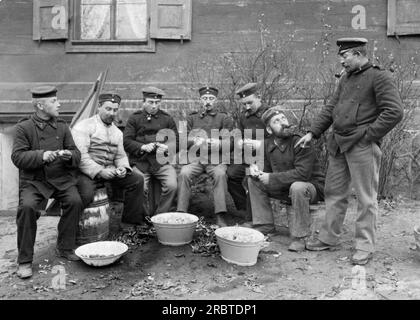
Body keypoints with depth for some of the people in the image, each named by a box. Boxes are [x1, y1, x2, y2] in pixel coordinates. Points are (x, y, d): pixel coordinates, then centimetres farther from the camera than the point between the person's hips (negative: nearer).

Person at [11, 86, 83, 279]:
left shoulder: (62, 126, 9)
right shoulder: (24, 127, 0)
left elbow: (77, 154, 9)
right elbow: (17, 157, -8)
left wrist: (69, 155, -15)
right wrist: (41, 155, -23)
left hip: (61, 178, 3)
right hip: (33, 180, -2)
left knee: (75, 201, -23)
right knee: (26, 207, -27)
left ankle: (65, 248, -1)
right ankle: (24, 260, -10)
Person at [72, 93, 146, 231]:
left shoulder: (117, 131, 18)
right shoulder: (84, 126, -5)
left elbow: (120, 155, 20)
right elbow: (80, 155, -15)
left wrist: (123, 167, -3)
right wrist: (99, 171, -21)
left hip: (109, 171, 7)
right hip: (87, 172, -6)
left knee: (137, 180, -7)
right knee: (86, 194, -33)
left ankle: (131, 221, 1)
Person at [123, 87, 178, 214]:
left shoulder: (167, 119, 15)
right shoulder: (134, 118, 11)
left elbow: (176, 142, 12)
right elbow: (126, 142, 3)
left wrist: (166, 147, -11)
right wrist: (143, 147, -14)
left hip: (162, 161, 1)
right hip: (140, 161, -1)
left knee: (172, 186, -22)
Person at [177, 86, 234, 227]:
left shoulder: (224, 118, 14)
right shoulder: (192, 118, 20)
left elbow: (230, 142, 4)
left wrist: (219, 143, -18)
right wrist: (194, 140, -10)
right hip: (194, 157, 2)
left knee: (220, 174, -33)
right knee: (184, 174, -29)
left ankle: (220, 216, -31)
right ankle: (181, 213, -22)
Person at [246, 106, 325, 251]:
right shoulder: (268, 144, -1)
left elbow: (303, 173, -30)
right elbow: (267, 169, 12)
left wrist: (272, 178, -26)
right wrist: (255, 168, -13)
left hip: (312, 186, -6)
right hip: (285, 188, 7)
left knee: (297, 187, -39)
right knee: (253, 181, -2)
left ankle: (299, 236, -21)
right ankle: (264, 226, 2)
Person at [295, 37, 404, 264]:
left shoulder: (379, 77, -8)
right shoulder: (346, 78, 16)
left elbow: (395, 112, -15)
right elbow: (331, 108, 18)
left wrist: (369, 134, -14)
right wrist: (313, 132, 10)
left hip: (362, 146, -8)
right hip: (338, 144, 8)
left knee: (366, 198, 2)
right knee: (334, 192, 14)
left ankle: (364, 247, 14)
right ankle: (328, 238, 27)